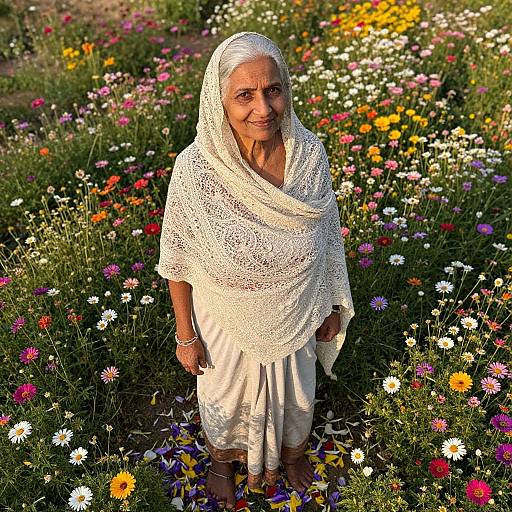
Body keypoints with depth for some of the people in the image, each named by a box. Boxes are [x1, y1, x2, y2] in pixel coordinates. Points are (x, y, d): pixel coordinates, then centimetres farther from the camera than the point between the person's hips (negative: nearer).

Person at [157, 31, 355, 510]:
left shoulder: (310, 153, -19)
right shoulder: (195, 168, -28)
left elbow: (326, 235, -3)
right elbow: (177, 262, -14)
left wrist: (332, 307, 6)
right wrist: (185, 336, -5)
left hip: (295, 318, 2)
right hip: (227, 323, -2)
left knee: (295, 398, 29)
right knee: (225, 402, 27)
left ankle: (290, 453, 65)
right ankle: (222, 461, 63)